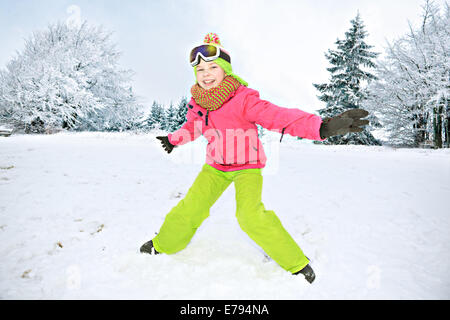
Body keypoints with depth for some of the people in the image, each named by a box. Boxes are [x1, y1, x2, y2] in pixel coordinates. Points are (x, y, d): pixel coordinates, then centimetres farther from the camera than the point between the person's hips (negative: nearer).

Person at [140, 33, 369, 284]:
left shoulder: (242, 99, -25)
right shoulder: (197, 102, -6)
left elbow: (278, 116, -37)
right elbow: (192, 126, 16)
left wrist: (322, 127, -50)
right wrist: (174, 140, 32)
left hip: (246, 166, -5)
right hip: (215, 166, 5)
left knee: (251, 214, -23)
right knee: (190, 208, 0)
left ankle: (295, 262, -3)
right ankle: (163, 245, 28)